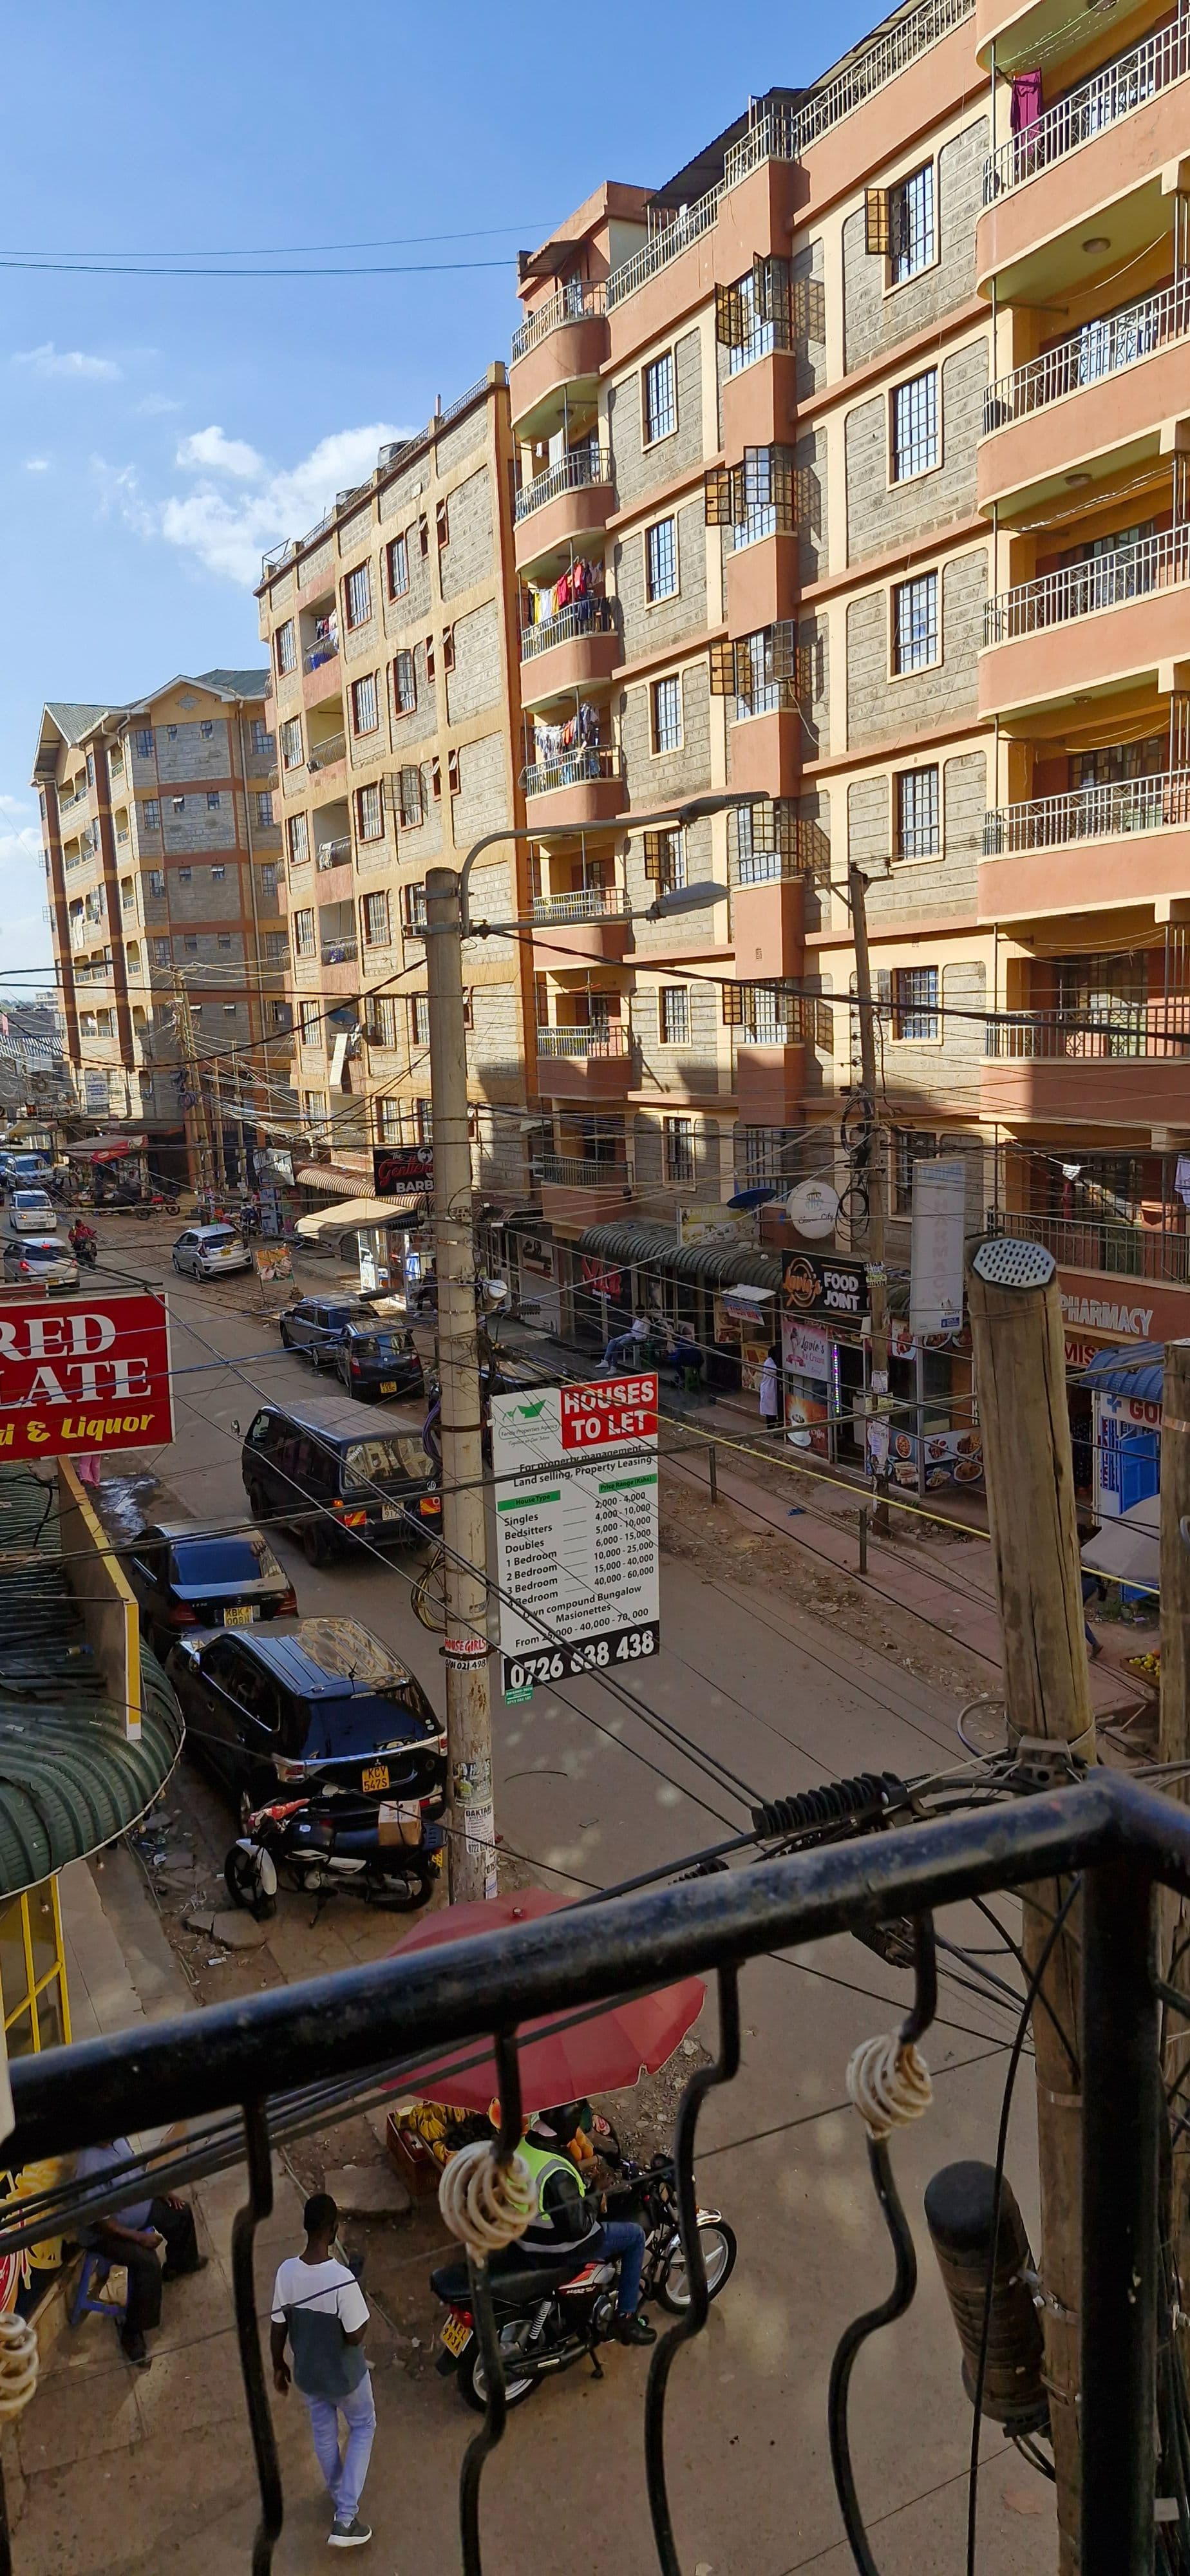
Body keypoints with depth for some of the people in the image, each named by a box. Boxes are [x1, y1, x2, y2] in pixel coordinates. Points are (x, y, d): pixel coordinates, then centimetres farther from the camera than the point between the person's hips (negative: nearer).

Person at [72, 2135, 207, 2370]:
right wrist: (138, 2236, -25)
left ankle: (178, 2265, 44)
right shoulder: (90, 2167, -37)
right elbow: (98, 2221, -29)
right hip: (108, 2233, -9)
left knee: (181, 2212, 16)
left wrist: (161, 2192, 3)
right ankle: (132, 2333, -7)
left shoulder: (117, 2139, -11)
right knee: (148, 2263, -27)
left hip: (138, 2206, 9)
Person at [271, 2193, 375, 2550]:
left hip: (307, 2374, 4)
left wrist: (278, 2366, 10)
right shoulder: (342, 2280, -36)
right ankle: (345, 2519, 21)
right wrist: (364, 2312, -6)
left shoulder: (286, 2272, -22)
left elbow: (277, 2329, -8)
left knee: (323, 2431, 30)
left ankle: (338, 2494, 53)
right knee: (363, 2427, 24)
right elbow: (355, 2337, -25)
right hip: (345, 2376, -4)